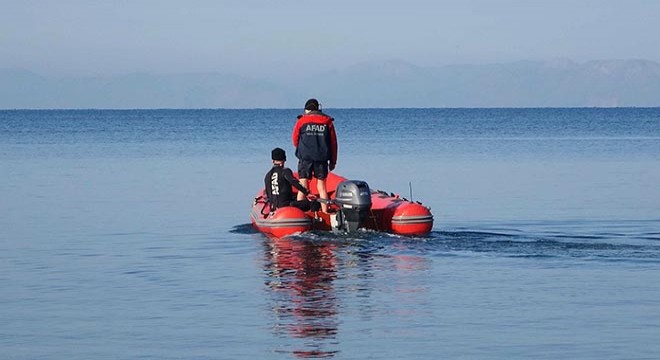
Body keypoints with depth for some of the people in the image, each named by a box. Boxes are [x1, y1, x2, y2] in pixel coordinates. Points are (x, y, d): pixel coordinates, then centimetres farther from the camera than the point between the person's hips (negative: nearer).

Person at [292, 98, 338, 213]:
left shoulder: (301, 121, 2)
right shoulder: (327, 122, 7)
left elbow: (295, 140, 9)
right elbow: (333, 142, 8)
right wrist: (333, 161, 14)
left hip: (305, 157, -2)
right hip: (322, 158, 2)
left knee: (303, 186, 0)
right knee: (321, 185, 8)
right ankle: (325, 212, 6)